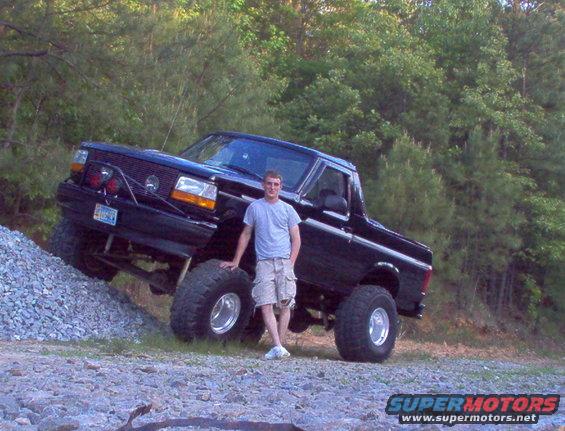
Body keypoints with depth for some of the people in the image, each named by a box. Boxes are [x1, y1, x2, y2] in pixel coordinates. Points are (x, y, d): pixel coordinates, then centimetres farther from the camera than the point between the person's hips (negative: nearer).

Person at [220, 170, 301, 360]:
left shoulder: (287, 209, 11)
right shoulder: (254, 207, 12)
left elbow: (296, 239, 10)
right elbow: (245, 235, 16)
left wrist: (291, 263, -3)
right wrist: (235, 261, 13)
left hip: (284, 261, 0)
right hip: (263, 262, 0)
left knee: (285, 306, -5)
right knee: (266, 306, -12)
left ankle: (280, 345, 2)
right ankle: (278, 347, -17)